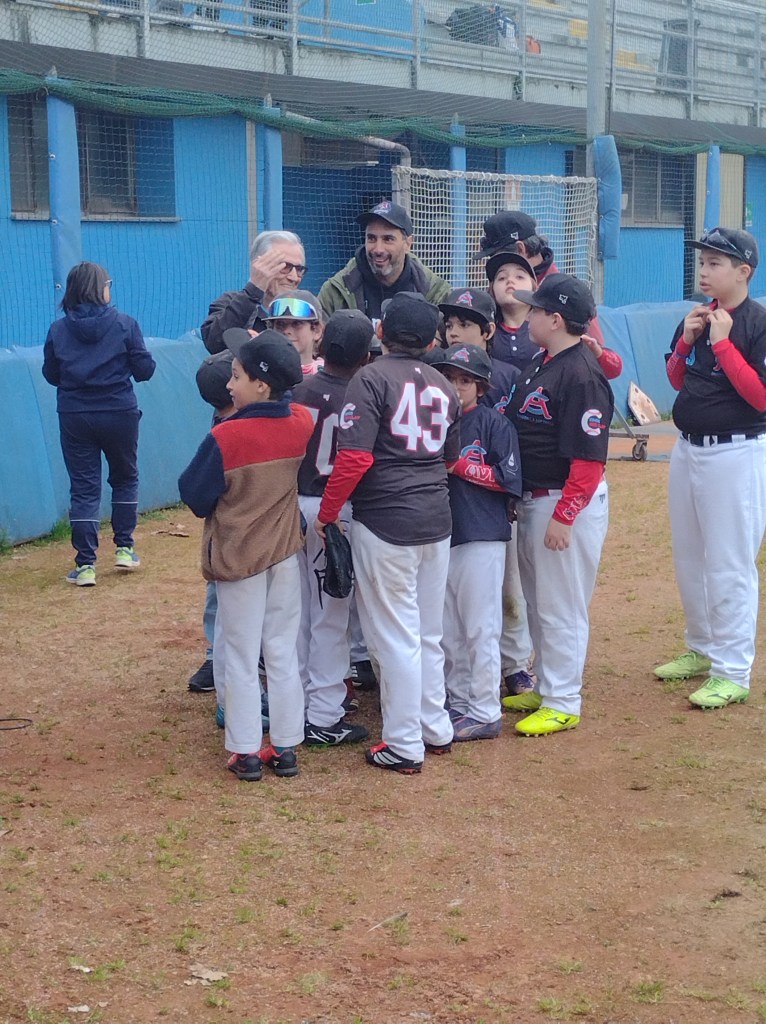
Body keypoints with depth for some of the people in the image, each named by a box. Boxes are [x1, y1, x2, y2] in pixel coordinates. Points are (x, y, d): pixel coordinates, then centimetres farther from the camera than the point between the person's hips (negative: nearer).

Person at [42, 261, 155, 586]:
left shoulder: (58, 329, -3)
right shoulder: (124, 324, -8)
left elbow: (50, 374, 6)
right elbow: (144, 370, -6)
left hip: (74, 417, 1)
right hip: (119, 414, -1)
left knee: (83, 487, 5)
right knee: (125, 478, 20)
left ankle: (85, 565, 2)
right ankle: (124, 548, 22)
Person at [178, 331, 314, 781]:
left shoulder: (226, 436, -21)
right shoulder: (301, 423, -8)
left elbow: (195, 494, -12)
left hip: (238, 555, -4)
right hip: (286, 552, 4)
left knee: (240, 656, 7)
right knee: (283, 652, 13)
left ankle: (246, 752, 12)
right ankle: (286, 747, 18)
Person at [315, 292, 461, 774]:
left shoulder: (372, 378, -10)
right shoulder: (444, 386, 10)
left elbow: (354, 457, -18)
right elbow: (451, 457, 15)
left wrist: (326, 514, -9)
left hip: (385, 522, -6)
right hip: (437, 521, 7)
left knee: (395, 635, 1)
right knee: (429, 632, 18)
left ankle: (404, 747, 8)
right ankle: (437, 729, 28)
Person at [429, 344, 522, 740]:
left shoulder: (495, 424, -4)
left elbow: (508, 477, -11)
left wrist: (459, 466, -14)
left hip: (481, 539, -6)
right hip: (440, 536, 7)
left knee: (480, 628, -3)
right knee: (446, 629, 13)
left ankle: (485, 713, 2)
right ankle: (457, 702, 25)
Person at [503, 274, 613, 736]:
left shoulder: (582, 375, -21)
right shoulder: (542, 362, 9)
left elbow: (589, 457, -24)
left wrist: (563, 516, -24)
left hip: (570, 503, -10)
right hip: (533, 499, 10)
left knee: (561, 606, 0)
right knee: (538, 602, 19)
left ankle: (563, 704, 11)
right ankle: (546, 686, 33)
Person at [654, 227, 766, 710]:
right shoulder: (698, 317, 7)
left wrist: (722, 342, -21)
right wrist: (687, 340, -3)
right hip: (688, 450, 8)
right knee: (689, 557, 18)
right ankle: (702, 649, 34)